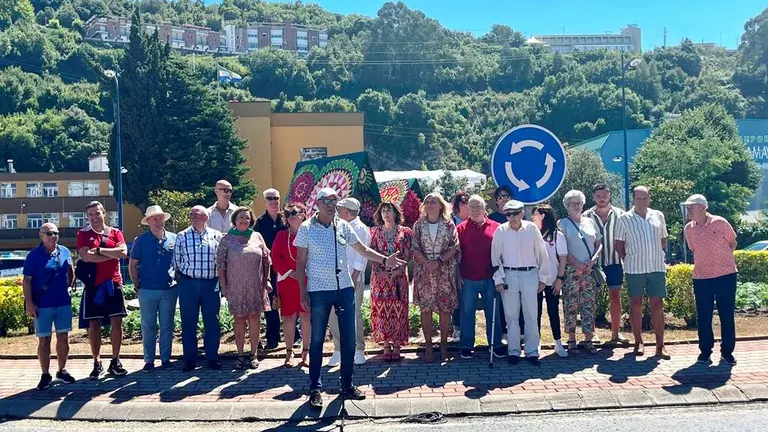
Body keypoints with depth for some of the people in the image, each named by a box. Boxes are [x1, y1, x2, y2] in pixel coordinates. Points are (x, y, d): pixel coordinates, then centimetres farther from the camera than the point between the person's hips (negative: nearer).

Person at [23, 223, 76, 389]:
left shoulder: (64, 251, 4)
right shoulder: (34, 255, -7)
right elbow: (27, 280, -8)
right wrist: (29, 303, -13)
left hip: (63, 302, 4)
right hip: (42, 305, -4)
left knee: (63, 338, 10)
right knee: (43, 340, 5)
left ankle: (62, 371, 24)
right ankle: (45, 375, 15)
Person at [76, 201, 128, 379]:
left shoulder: (115, 232, 6)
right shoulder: (83, 234, 2)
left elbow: (123, 253, -11)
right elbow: (86, 257, -14)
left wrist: (99, 250, -13)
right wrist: (112, 254, -10)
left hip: (113, 283, 1)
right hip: (93, 285, -1)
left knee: (117, 322, 2)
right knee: (94, 324, 4)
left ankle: (115, 361, 12)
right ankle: (97, 363, 14)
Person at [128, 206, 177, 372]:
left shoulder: (174, 239, 3)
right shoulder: (141, 240, 0)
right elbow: (132, 265, 5)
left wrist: (178, 281, 5)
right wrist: (137, 285, 0)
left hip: (169, 290, 1)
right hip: (147, 291, -1)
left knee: (167, 326, 8)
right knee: (148, 327, 6)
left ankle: (166, 358, 18)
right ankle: (149, 360, 15)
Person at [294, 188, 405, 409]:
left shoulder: (343, 226, 6)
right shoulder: (306, 228, -4)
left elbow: (362, 249, 14)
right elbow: (300, 263, -3)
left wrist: (384, 260, 2)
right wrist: (303, 292, -8)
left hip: (344, 289, 4)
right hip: (318, 291, -4)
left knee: (348, 340, 9)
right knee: (317, 341, 4)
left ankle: (347, 385, 22)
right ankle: (315, 388, 15)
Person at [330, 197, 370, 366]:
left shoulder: (361, 229, -3)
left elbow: (361, 255, -9)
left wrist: (354, 277, -15)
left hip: (353, 278, -6)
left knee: (354, 314, -2)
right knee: (334, 315, 5)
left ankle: (358, 350, 9)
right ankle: (338, 350, 15)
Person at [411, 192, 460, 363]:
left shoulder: (449, 224, 2)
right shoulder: (419, 225, 5)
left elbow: (454, 247, -3)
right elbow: (415, 248, 0)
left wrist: (439, 261, -15)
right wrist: (427, 263, -14)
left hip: (445, 271, -1)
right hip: (424, 272, 1)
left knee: (445, 308, 2)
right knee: (425, 309, 2)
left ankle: (444, 345, 13)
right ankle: (428, 345, 11)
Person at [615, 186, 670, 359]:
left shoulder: (658, 216, 7)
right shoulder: (624, 219, -2)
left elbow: (663, 239, 16)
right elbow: (619, 244, 2)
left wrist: (660, 256, 9)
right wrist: (628, 260, -2)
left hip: (657, 267, 2)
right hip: (634, 268, -2)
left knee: (657, 304, 3)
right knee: (636, 303, 5)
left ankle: (660, 345, 8)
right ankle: (638, 342, 15)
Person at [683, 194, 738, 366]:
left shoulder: (720, 223, -8)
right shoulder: (689, 229, 1)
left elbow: (732, 244, 6)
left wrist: (720, 259, 8)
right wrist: (706, 261, 10)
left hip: (725, 275, -2)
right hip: (701, 277, 3)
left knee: (727, 315, 5)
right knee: (703, 317, 5)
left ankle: (727, 352, 16)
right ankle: (705, 352, 17)